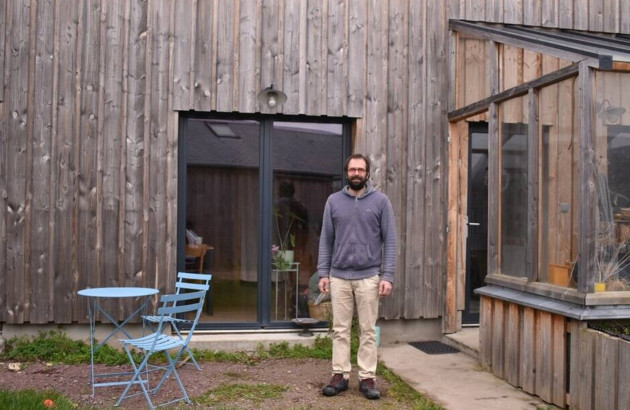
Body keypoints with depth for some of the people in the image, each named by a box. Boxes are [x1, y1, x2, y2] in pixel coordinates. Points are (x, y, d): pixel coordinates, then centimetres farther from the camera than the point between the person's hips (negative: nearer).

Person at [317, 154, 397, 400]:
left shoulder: (381, 201, 1)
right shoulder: (334, 201, 6)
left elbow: (390, 241, -1)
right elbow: (326, 240, 7)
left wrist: (388, 276, -9)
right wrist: (323, 273, 0)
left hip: (369, 277, -1)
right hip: (339, 276, 2)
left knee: (368, 330, 5)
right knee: (340, 329, 7)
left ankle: (367, 378, 13)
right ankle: (340, 375, 16)